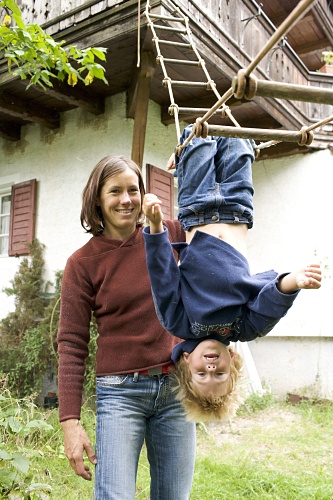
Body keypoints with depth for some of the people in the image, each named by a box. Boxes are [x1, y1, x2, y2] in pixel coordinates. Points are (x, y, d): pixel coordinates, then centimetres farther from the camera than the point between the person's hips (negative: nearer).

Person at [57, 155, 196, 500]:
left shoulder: (166, 235, 2)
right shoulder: (83, 263, -5)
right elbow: (71, 345, -6)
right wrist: (70, 421, -11)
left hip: (175, 386, 3)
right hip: (121, 392, -3)